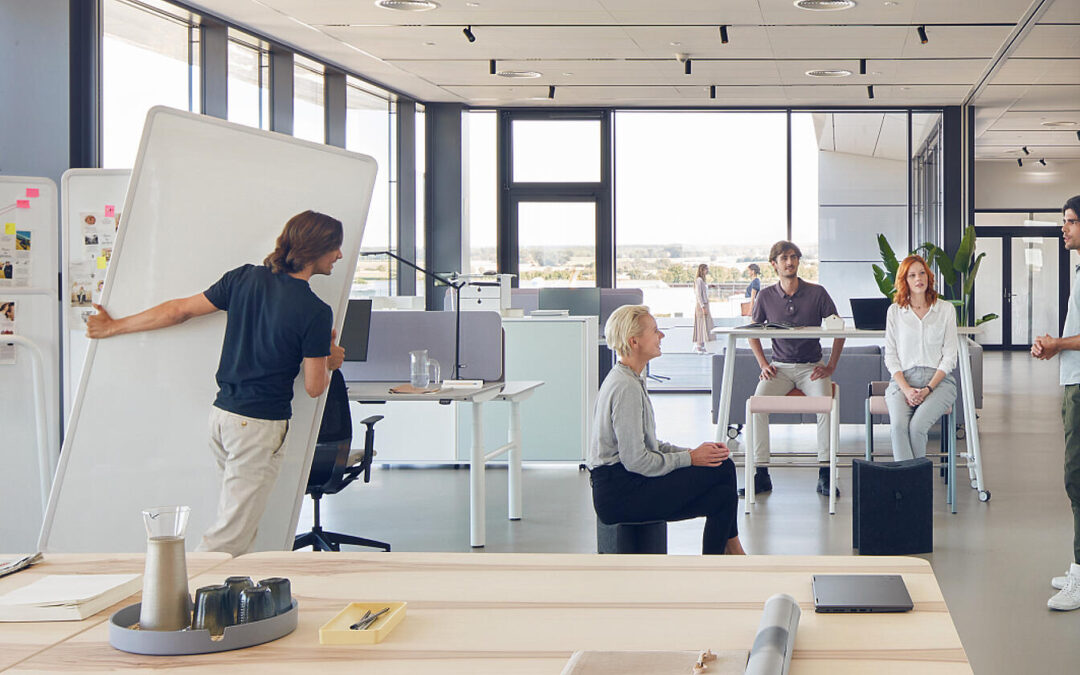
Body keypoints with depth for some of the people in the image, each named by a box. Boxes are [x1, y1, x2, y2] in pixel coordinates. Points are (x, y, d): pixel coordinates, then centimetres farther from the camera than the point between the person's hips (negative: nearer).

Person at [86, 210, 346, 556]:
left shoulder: (246, 277, 3)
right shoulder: (316, 312, -13)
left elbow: (181, 310, 8)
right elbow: (314, 387, -8)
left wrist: (115, 327, 20)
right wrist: (329, 361, 15)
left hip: (221, 412, 7)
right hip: (260, 425, -7)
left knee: (238, 515, 19)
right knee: (231, 535, -3)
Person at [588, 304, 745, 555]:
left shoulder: (630, 380, 17)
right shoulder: (626, 388, -16)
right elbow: (635, 460, -20)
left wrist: (693, 451, 7)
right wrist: (690, 457, -10)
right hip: (620, 495, -10)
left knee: (723, 494, -2)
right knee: (722, 468, -13)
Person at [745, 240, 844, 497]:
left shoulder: (817, 293, 0)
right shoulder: (766, 296, 4)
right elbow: (752, 333, 16)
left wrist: (830, 367, -3)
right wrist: (763, 365, 3)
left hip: (811, 367, -1)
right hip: (779, 367, 1)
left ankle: (825, 475, -24)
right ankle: (761, 474, -22)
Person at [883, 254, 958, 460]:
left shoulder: (946, 309, 8)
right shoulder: (895, 311, 11)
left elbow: (949, 356, 5)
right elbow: (891, 356, 8)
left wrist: (928, 389, -9)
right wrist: (906, 389, -9)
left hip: (938, 380, -1)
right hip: (903, 380, 1)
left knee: (917, 425, -30)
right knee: (899, 426, -30)